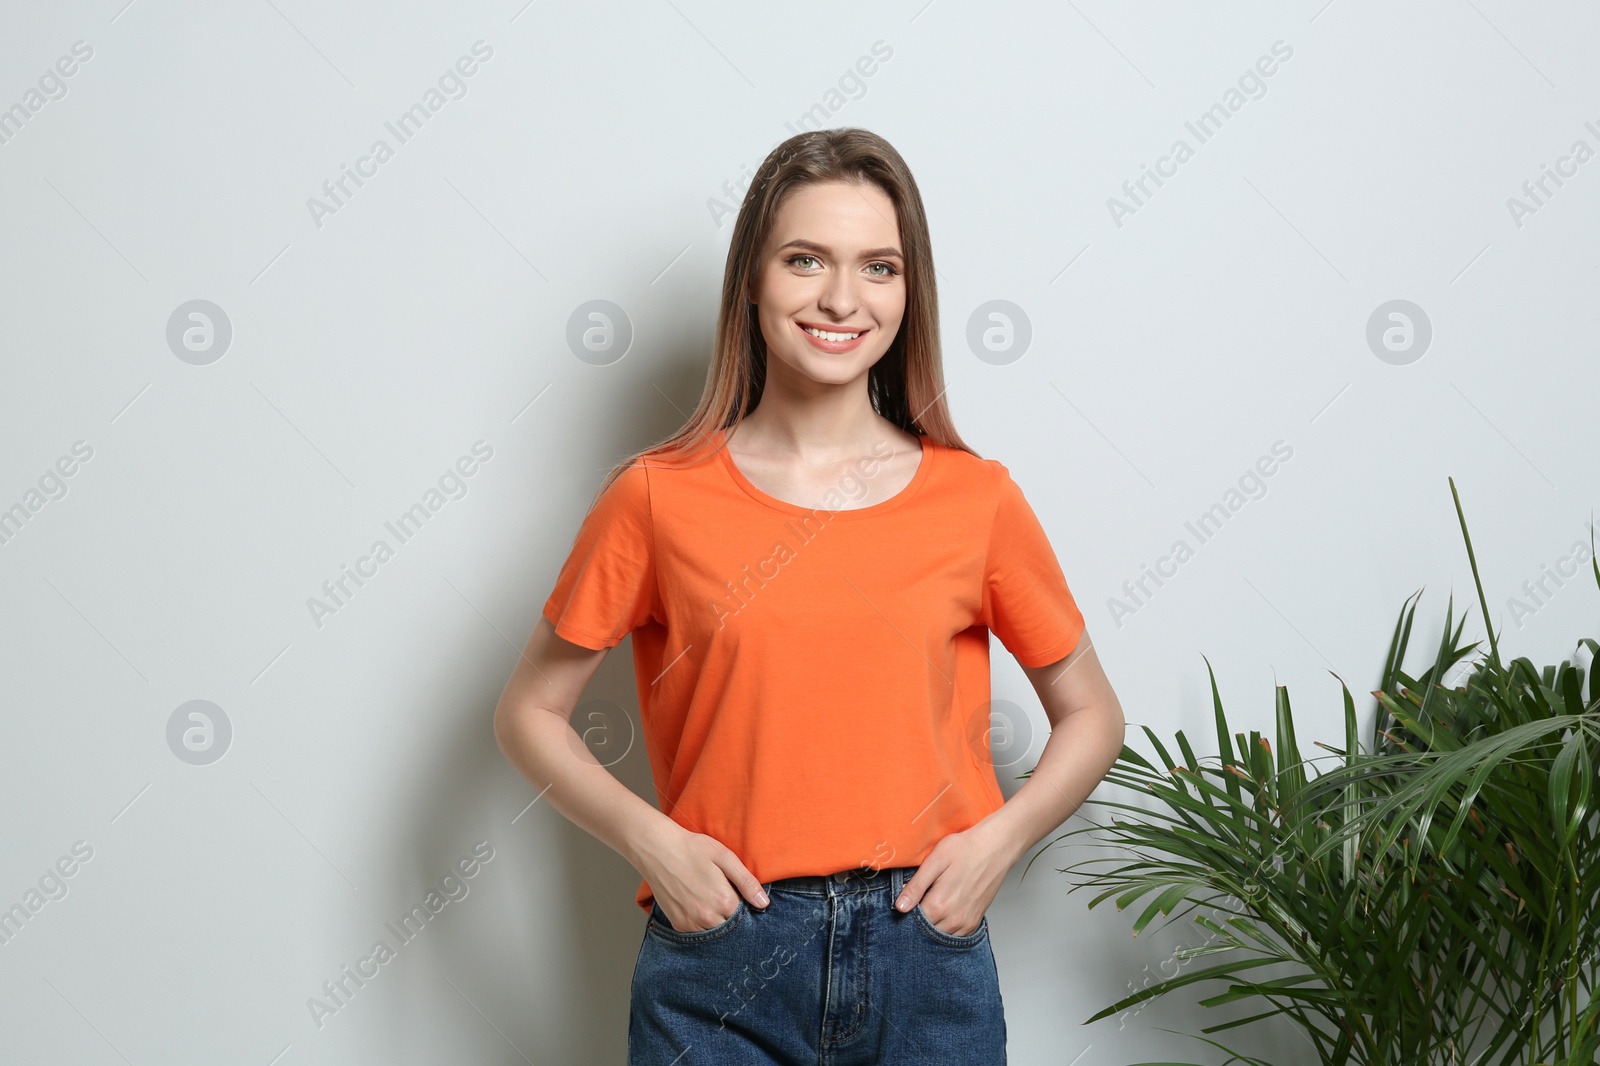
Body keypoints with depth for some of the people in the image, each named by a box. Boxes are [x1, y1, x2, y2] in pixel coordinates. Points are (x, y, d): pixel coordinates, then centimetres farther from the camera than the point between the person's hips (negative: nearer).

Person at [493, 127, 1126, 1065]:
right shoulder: (658, 498, -3)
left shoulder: (977, 501, -1)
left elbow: (1091, 716, 10)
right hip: (720, 960, -1)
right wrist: (648, 838, -10)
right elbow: (531, 712, 5)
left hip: (927, 960, 1)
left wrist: (998, 838, -6)